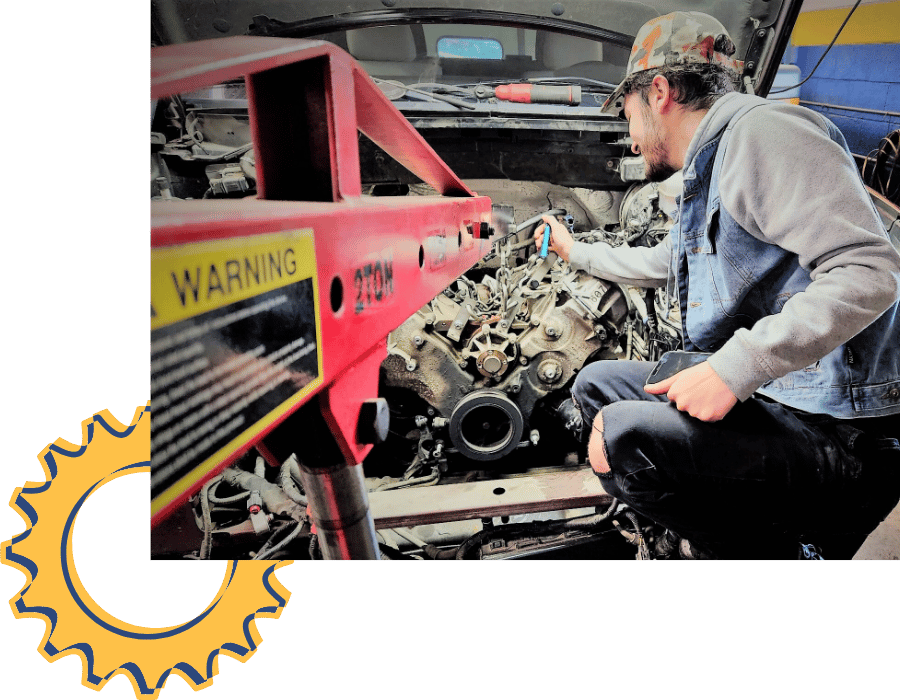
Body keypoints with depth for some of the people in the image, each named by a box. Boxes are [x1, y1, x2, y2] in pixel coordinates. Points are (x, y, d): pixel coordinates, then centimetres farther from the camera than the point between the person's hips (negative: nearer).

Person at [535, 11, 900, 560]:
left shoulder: (761, 130, -12)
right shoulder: (704, 174, 20)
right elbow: (662, 265, 40)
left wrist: (735, 367, -29)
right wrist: (575, 251, 49)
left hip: (842, 432, -10)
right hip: (755, 396, 10)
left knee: (626, 437, -29)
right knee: (597, 382, 13)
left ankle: (765, 546, -3)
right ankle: (701, 535, 7)